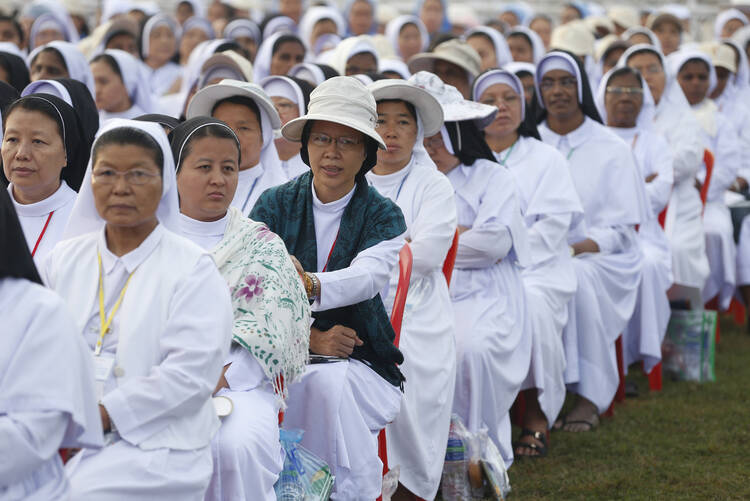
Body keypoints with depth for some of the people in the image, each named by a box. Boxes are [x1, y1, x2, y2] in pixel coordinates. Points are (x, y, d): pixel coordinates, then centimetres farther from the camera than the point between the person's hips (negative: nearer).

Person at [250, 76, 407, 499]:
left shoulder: (384, 217, 0)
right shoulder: (274, 205, 5)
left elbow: (365, 277, -21)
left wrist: (312, 287, -43)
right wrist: (311, 338, -20)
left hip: (359, 363, -1)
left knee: (329, 381, -34)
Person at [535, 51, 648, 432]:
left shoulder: (611, 149, 5)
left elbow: (621, 229, -2)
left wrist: (576, 249, -19)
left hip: (600, 258, -2)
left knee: (574, 277, -36)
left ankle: (590, 396, -29)